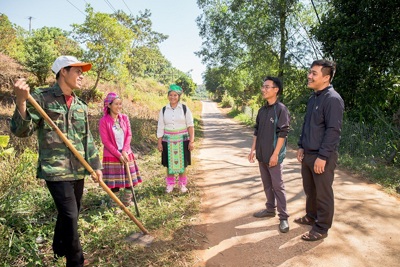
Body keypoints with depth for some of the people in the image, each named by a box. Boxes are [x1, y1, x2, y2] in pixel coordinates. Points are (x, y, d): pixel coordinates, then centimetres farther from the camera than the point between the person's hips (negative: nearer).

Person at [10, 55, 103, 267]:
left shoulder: (81, 106, 10)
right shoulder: (41, 98, -7)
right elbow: (21, 130, -12)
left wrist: (95, 165, 10)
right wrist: (21, 101, -28)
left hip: (78, 170, 7)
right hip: (55, 170, -6)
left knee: (70, 214, 19)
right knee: (70, 215, -5)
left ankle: (60, 249, 43)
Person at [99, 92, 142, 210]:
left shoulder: (125, 118, 3)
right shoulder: (104, 121, -10)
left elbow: (129, 135, 1)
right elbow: (105, 141, -11)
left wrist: (124, 151, -11)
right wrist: (118, 154, -13)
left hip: (126, 154, 4)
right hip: (112, 156, -4)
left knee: (130, 180, 8)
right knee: (114, 182, 2)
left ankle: (127, 202, 27)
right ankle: (115, 206, 17)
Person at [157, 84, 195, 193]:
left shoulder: (185, 109, -3)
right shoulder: (163, 110, 3)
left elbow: (190, 126, -3)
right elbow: (160, 127, 5)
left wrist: (191, 141, -8)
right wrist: (159, 142, 2)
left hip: (182, 140, -1)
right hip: (168, 140, 1)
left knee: (182, 163, 6)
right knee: (169, 163, 7)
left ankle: (182, 184, 22)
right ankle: (170, 184, 23)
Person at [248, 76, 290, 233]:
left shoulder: (281, 109, -12)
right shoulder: (262, 110, 10)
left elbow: (283, 133, -16)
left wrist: (275, 154, -18)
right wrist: (253, 149, 11)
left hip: (273, 156, -7)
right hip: (262, 155, 7)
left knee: (278, 186, -1)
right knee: (267, 184, 17)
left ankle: (283, 217, 9)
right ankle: (270, 209, 31)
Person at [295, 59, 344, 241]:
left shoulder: (332, 99, -16)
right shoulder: (313, 98, 11)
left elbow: (333, 131, -20)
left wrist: (322, 156, -21)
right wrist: (301, 146, 13)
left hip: (322, 157, -8)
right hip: (307, 154, 8)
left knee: (323, 194, 5)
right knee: (309, 189, 20)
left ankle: (321, 228, 19)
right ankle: (311, 216, 39)